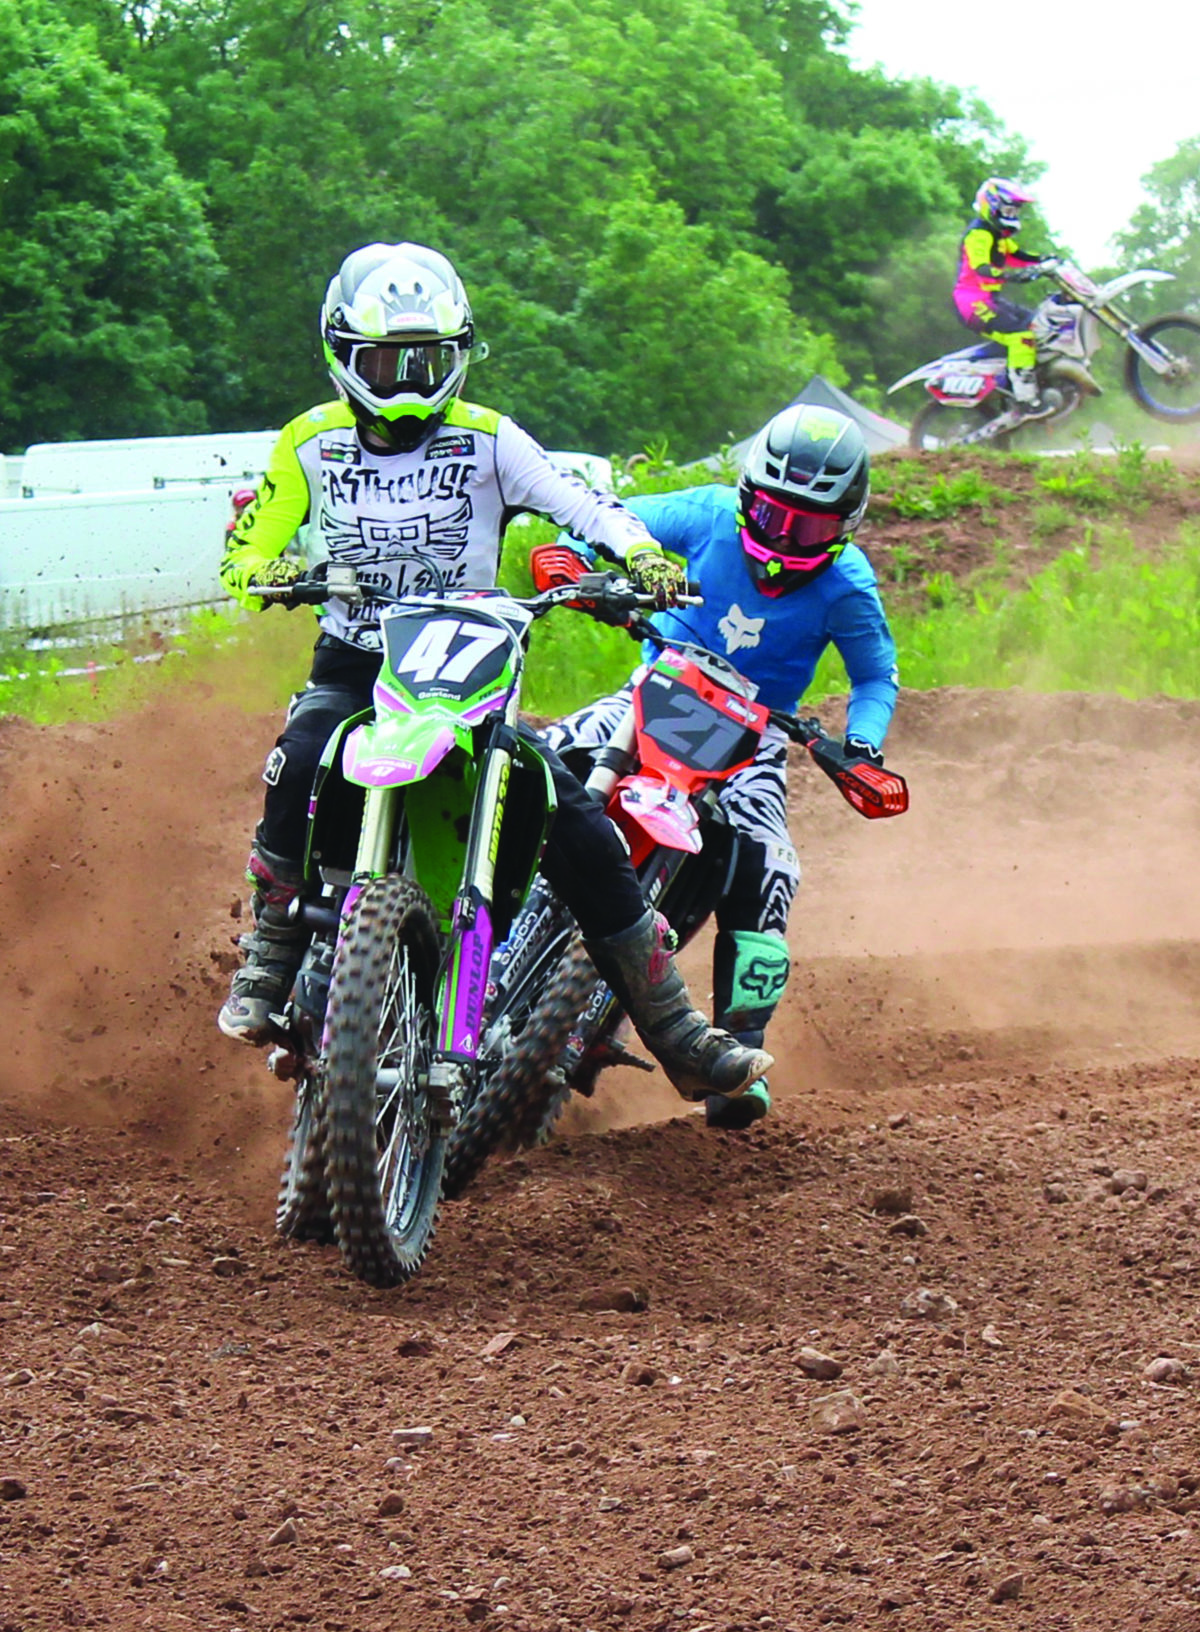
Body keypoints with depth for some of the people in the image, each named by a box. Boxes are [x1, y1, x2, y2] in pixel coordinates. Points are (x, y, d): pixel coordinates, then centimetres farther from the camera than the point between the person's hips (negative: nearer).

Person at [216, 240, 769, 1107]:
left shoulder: (487, 440, 0)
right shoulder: (311, 443, 3)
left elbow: (583, 503, -11)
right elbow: (244, 555, 2)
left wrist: (639, 552, -32)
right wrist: (274, 571, -22)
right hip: (355, 668, 0)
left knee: (580, 830, -14)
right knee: (300, 772, -35)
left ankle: (677, 1035, -5)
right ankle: (266, 973, -16)